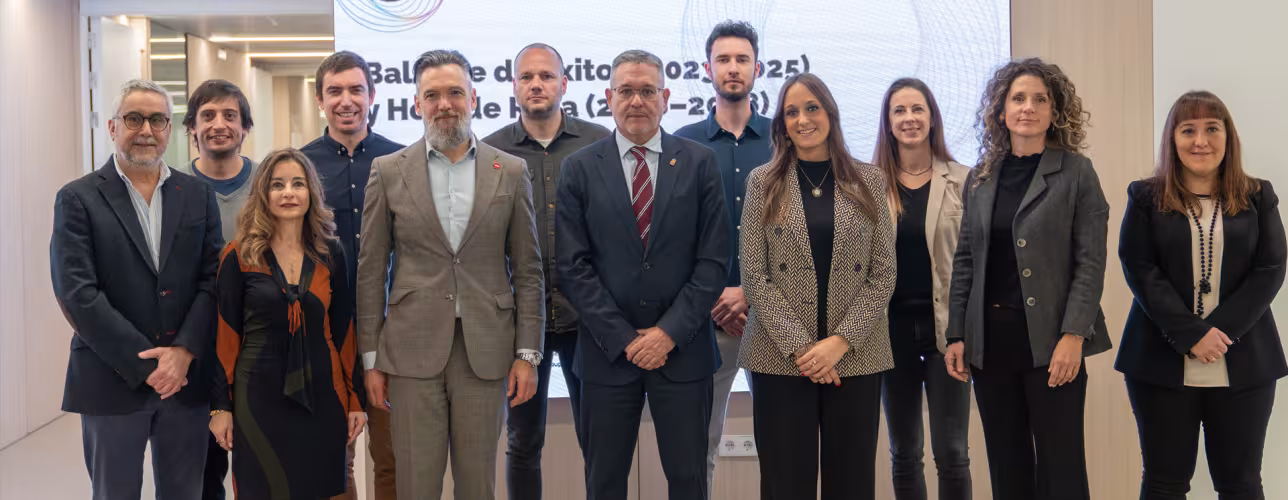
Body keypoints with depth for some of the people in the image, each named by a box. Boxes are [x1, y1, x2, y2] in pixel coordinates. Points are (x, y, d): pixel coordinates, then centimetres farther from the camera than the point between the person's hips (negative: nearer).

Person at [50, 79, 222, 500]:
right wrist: (144, 364, -13)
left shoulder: (198, 195, 8)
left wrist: (184, 352, -11)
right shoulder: (78, 199, -1)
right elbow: (77, 292, -10)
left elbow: (213, 278, 2)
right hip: (112, 381, -2)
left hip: (186, 377, 2)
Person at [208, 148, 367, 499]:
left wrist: (355, 399, 4)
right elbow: (225, 335, -1)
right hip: (259, 397, -2)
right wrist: (220, 405, -3)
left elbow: (343, 331, 6)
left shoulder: (330, 254, 3)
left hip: (320, 397, 2)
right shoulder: (238, 255, -3)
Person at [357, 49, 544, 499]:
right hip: (413, 349, 0)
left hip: (486, 352, 1)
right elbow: (371, 272, 4)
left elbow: (527, 270, 5)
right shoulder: (388, 171, 3)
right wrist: (371, 359, 2)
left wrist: (527, 354, 0)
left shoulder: (511, 172, 5)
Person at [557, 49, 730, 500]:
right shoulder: (579, 168, 2)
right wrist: (624, 338, -9)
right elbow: (573, 267, -3)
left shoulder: (700, 163, 2)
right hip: (608, 351, 0)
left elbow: (714, 260, -2)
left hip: (683, 349, 0)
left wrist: (670, 333, -10)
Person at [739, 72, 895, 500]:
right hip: (781, 358, -1)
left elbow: (883, 274, 2)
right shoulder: (763, 182, 3)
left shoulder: (868, 181, 6)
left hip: (856, 358, 1)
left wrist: (840, 342, -10)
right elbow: (754, 276, -2)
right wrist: (799, 347, -11)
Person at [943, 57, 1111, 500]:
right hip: (990, 337, 4)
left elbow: (1091, 259, -7)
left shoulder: (1076, 172, -1)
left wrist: (1073, 334, -15)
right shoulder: (980, 178, 11)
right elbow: (965, 261, 11)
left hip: (1049, 337, -4)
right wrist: (957, 335, 4)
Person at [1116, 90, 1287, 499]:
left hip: (1244, 363, 1)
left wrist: (1220, 331, -14)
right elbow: (1140, 269, -5)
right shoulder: (1146, 198, 4)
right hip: (1163, 362, -1)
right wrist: (1190, 334, -15)